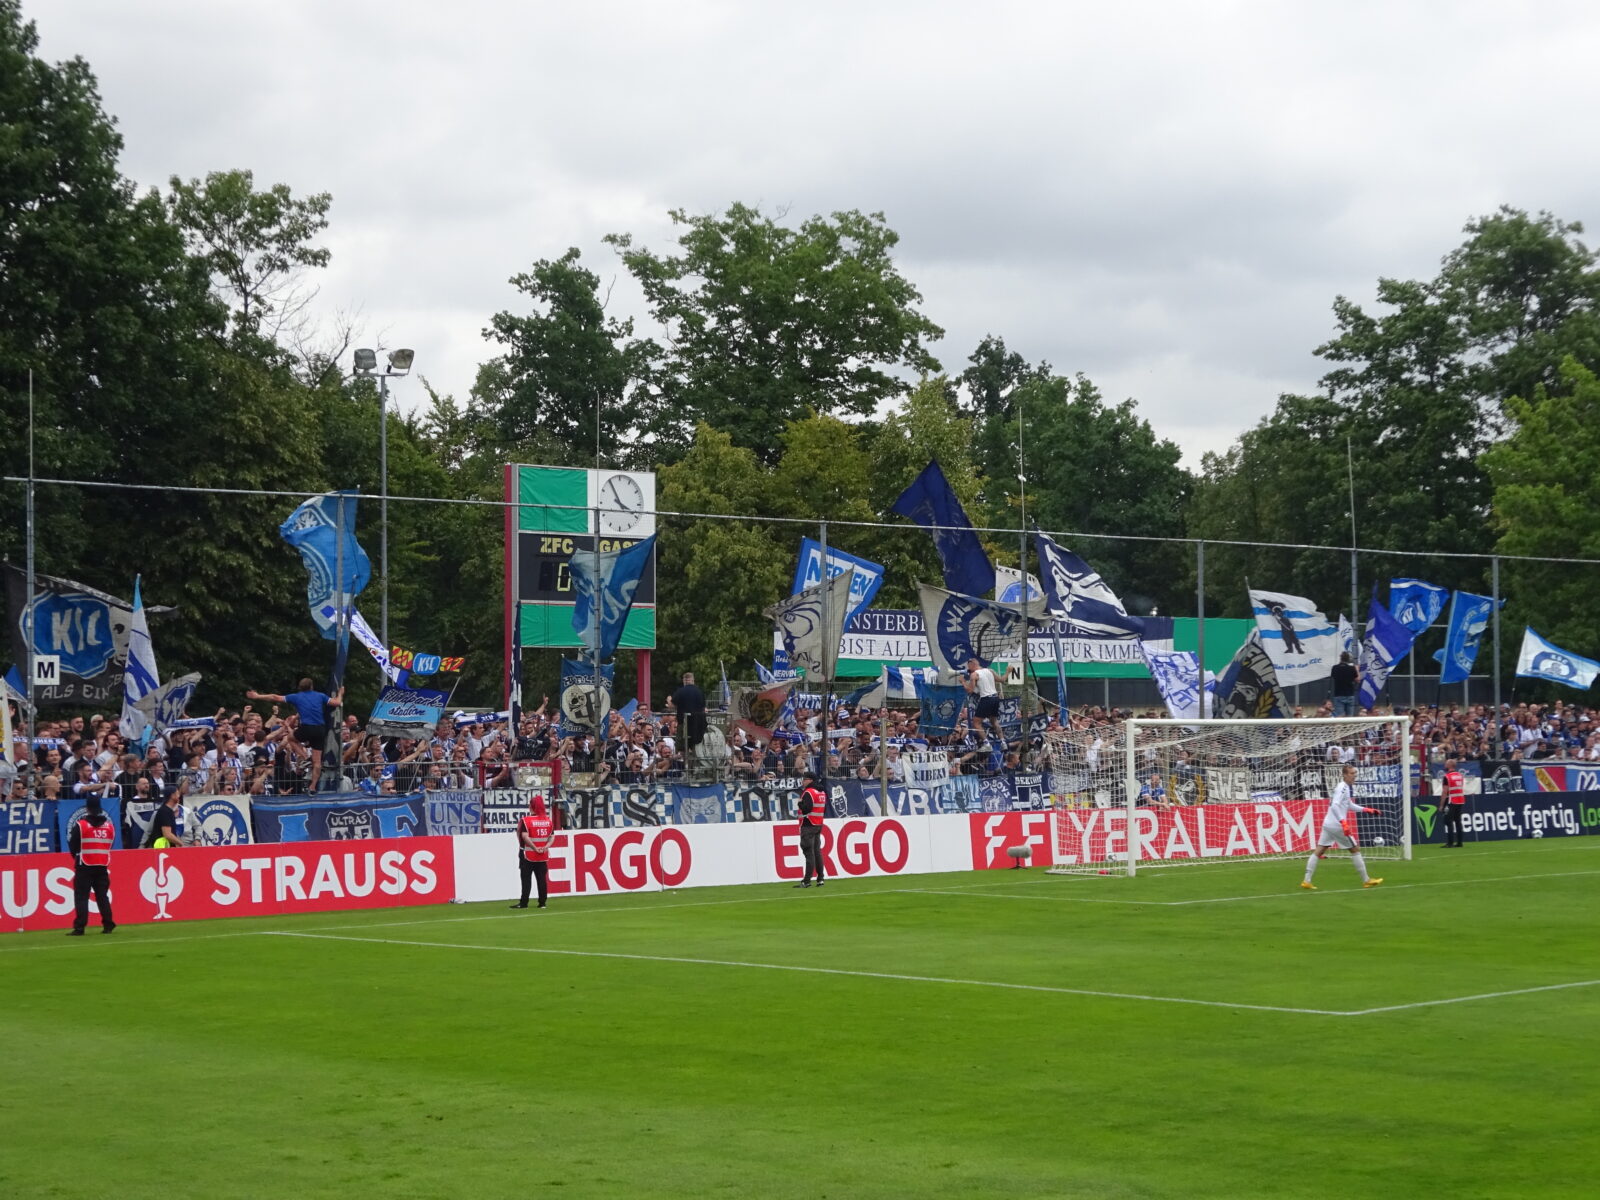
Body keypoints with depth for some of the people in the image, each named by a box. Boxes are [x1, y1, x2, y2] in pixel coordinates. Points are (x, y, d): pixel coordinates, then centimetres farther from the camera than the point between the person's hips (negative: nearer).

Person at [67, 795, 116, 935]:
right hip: (103, 866, 4)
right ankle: (108, 925, 9)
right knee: (102, 896, 11)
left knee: (81, 896, -3)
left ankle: (79, 927, -10)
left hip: (84, 866, -4)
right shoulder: (110, 826, 6)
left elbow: (72, 844, -2)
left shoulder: (80, 825, -9)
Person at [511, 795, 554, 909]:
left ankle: (523, 903, 1)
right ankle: (542, 903, 8)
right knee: (542, 878, 7)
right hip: (543, 856, 4)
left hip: (528, 854, -4)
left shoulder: (525, 820, -12)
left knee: (526, 879, 1)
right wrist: (546, 846, -6)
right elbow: (552, 836, 3)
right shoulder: (548, 820, 5)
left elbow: (525, 836, -20)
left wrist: (535, 848, -15)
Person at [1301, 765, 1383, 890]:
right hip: (1337, 825, -9)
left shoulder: (1348, 787, 15)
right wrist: (1343, 822, -32)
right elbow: (1335, 806, -26)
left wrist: (1366, 809, 24)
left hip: (1328, 823, 9)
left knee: (1319, 851, 3)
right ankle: (1366, 880, 12)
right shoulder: (1342, 788, -15)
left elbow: (1349, 805, 28)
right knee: (1354, 850, 4)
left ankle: (1306, 880, -2)